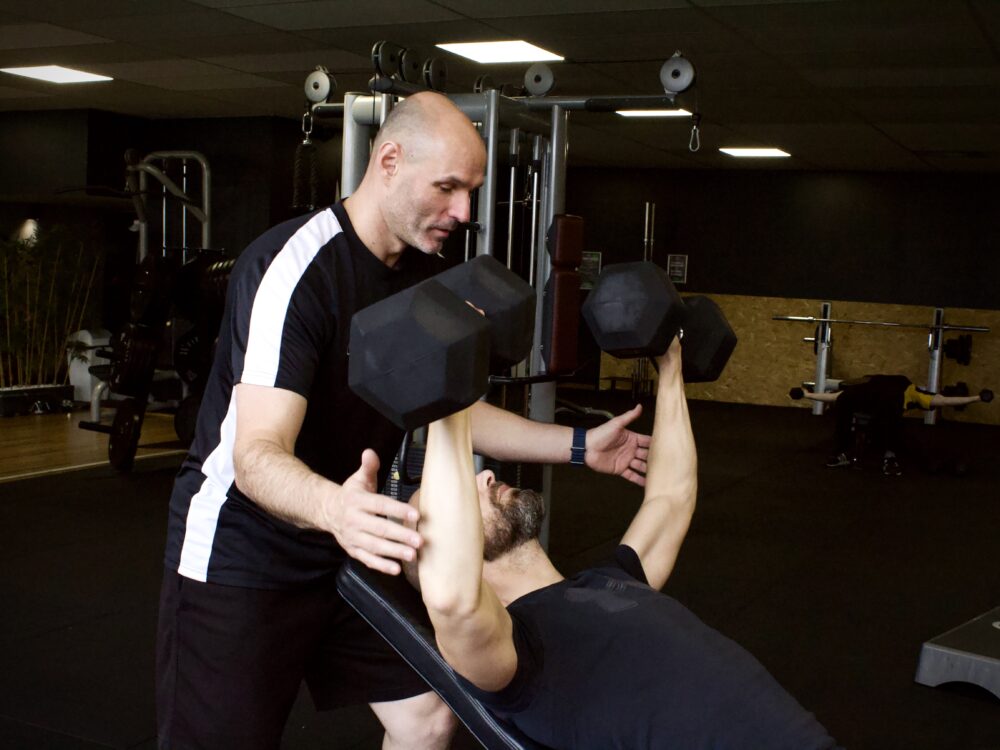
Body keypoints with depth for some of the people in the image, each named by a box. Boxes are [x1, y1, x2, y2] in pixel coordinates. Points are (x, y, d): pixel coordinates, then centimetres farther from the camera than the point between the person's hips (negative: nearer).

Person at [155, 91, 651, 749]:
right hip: (240, 556, -7)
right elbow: (257, 456, -33)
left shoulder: (425, 276, 1)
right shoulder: (295, 264, -24)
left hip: (349, 548, 7)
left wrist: (578, 445, 7)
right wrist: (331, 506, -55)